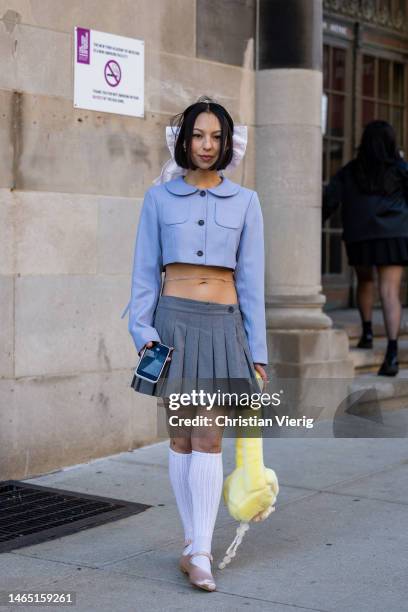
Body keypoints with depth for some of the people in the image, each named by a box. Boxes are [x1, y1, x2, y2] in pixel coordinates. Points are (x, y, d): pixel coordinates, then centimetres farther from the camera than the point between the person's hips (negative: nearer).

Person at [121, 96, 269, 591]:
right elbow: (145, 272, 7)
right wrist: (142, 332, -4)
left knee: (209, 437, -7)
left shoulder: (244, 201, 8)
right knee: (181, 437, 3)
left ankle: (200, 553, -9)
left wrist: (257, 351, 4)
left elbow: (251, 280, 7)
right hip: (175, 319, 0)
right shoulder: (159, 197, 7)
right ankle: (193, 541, 13)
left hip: (224, 324, 0)